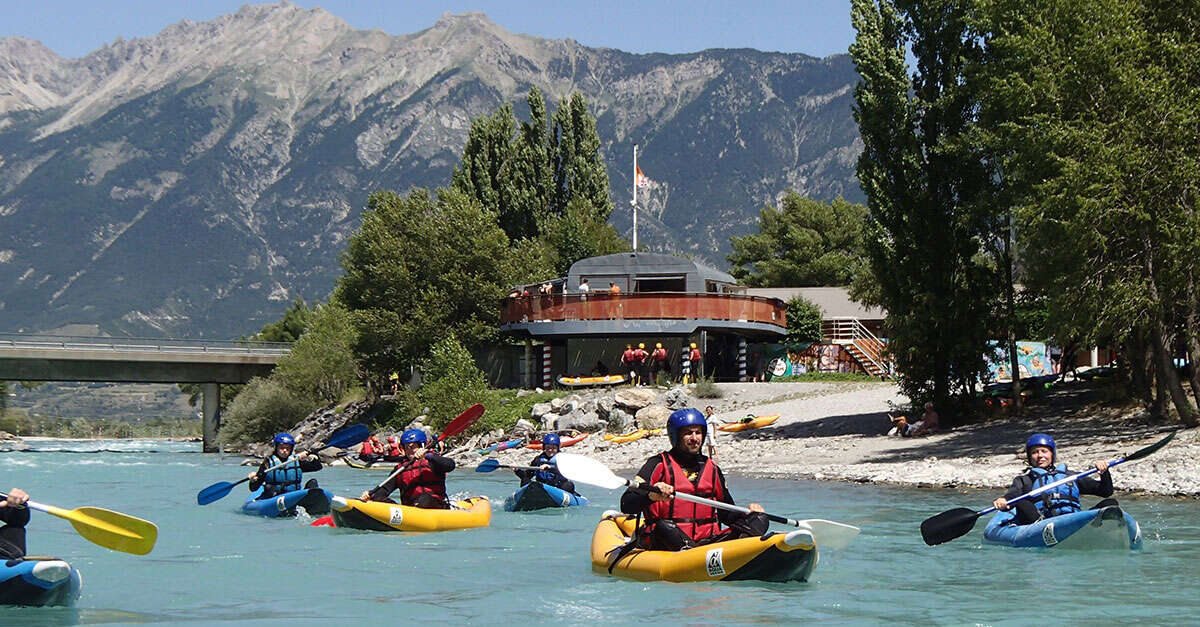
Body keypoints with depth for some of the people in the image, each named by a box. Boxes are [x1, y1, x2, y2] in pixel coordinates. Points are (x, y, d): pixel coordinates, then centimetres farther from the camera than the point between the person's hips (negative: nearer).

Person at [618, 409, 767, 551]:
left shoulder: (711, 468, 21)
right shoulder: (659, 465, 4)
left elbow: (726, 513, 29)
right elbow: (626, 505, -7)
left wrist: (748, 514, 7)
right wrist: (651, 496, -28)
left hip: (707, 540, 4)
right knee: (664, 526, -38)